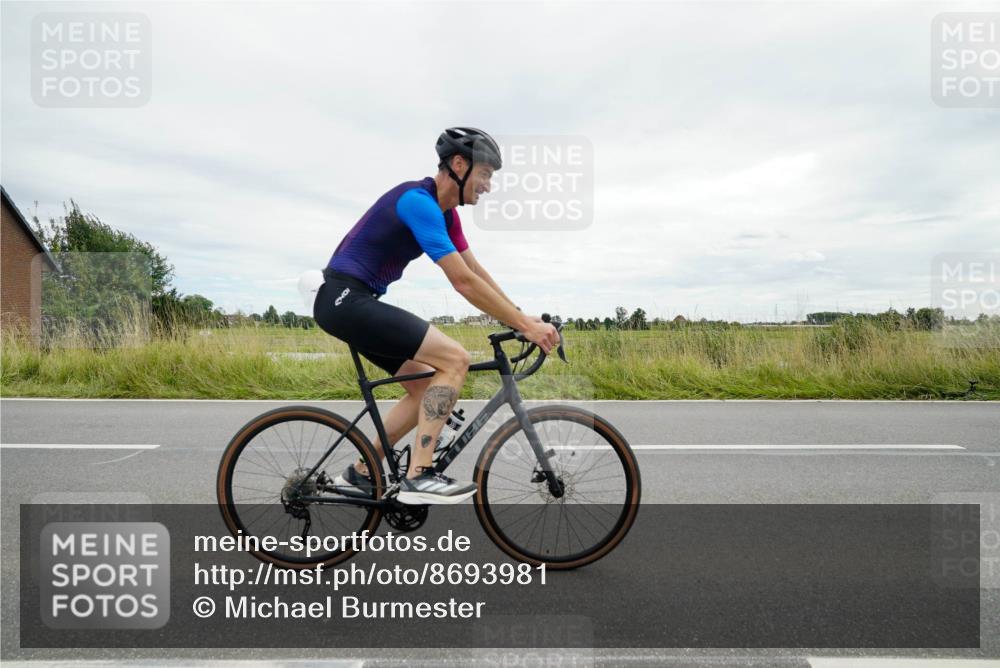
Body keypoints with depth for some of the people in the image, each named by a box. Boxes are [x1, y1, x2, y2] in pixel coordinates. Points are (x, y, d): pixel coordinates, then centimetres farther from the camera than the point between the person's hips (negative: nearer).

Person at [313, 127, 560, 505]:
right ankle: (418, 477, -15)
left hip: (353, 302, 10)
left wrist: (524, 319, 5)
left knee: (427, 387, 10)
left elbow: (477, 272, 11)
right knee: (455, 360, -18)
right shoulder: (418, 201, -19)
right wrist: (526, 326, -20)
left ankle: (360, 473, 20)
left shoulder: (444, 211, 11)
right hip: (345, 298, -10)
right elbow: (464, 282, -24)